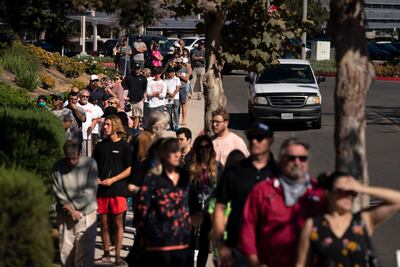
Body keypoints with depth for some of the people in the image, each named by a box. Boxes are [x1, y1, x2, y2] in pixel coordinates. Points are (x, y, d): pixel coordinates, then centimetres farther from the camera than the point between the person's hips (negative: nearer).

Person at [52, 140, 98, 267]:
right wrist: (71, 209, -14)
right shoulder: (58, 167, -2)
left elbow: (90, 190, -8)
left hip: (86, 214, -1)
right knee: (66, 251, 2)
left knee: (85, 252, -4)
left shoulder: (90, 163, -4)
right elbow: (58, 192, -5)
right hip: (65, 215, 1)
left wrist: (74, 206, -11)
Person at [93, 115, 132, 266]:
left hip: (118, 189, -4)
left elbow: (130, 169, -3)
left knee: (118, 223, -1)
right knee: (104, 223, 6)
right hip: (101, 189, 4)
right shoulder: (100, 146, 12)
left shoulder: (124, 146, -1)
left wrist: (113, 180, -12)